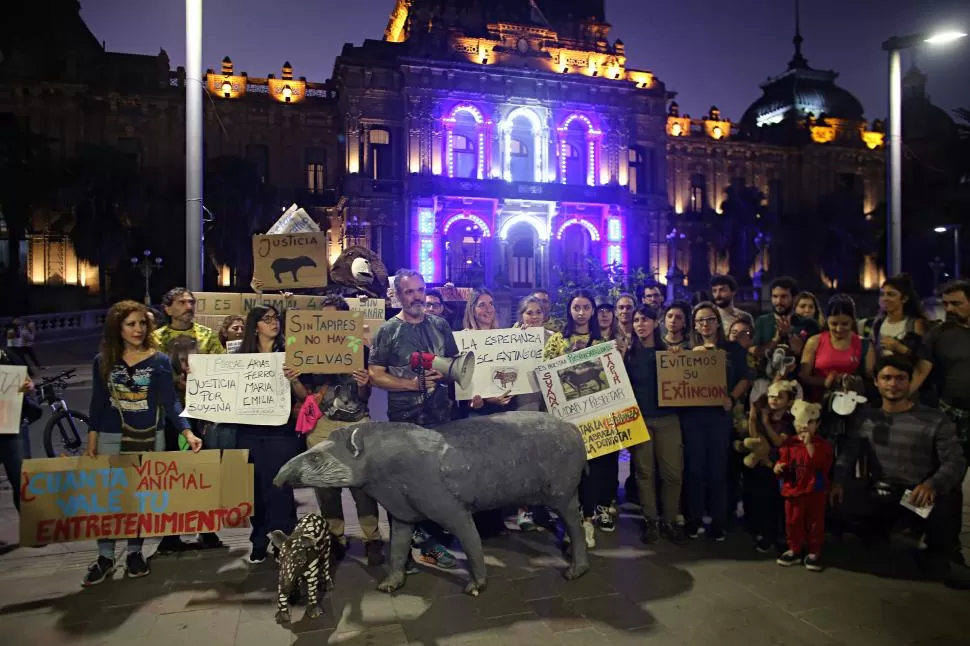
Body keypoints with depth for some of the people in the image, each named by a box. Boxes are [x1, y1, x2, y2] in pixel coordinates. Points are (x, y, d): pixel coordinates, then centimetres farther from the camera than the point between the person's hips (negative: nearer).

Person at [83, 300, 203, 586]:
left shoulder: (159, 360, -5)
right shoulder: (103, 361, 1)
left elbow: (170, 401, -7)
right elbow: (98, 403, 5)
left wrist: (187, 432, -19)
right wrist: (92, 441, 2)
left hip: (149, 437, -1)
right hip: (111, 438, 1)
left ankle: (135, 553, 22)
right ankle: (105, 558, 15)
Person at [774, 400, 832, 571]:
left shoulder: (822, 445, -7)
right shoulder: (789, 443, 1)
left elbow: (820, 464, -23)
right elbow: (783, 462, 6)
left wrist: (809, 444, -25)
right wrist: (779, 468, -17)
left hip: (815, 492, -2)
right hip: (793, 491, 3)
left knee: (815, 523, 8)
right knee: (793, 522, 11)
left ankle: (814, 552, 23)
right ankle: (794, 550, 25)